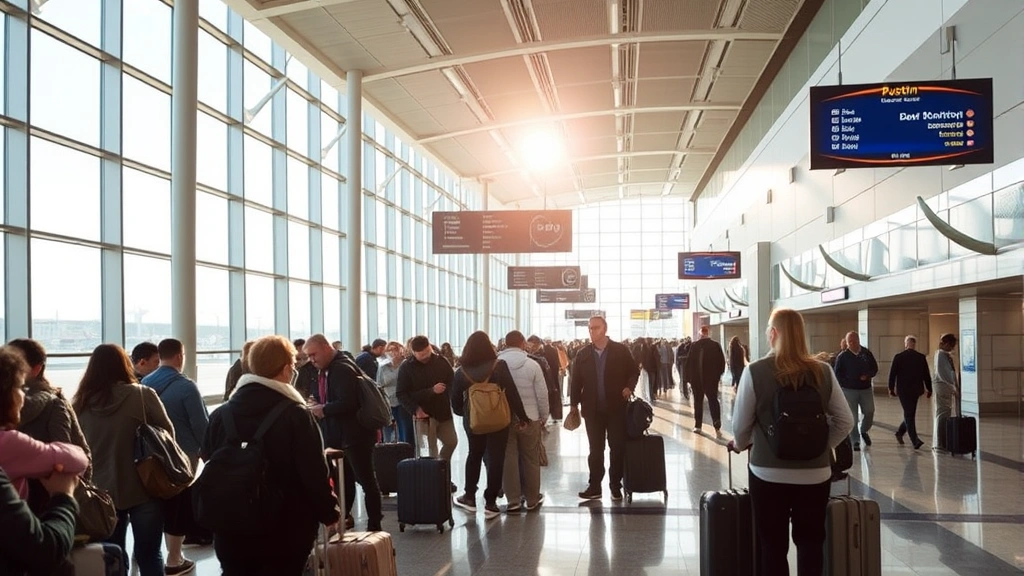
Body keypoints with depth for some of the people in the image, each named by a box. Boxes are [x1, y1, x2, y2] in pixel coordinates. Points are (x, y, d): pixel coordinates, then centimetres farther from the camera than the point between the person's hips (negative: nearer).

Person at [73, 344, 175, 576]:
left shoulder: (80, 404, -4)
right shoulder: (142, 395, -12)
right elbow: (168, 434, -5)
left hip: (100, 492, 3)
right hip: (143, 489, -2)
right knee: (149, 554, 9)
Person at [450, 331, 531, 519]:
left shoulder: (461, 372, -5)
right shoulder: (499, 366, -12)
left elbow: (456, 401, 1)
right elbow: (512, 393, -12)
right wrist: (522, 416, -4)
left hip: (473, 420, 2)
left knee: (474, 455, 22)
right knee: (495, 459, 7)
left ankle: (470, 497, 27)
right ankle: (490, 503, 8)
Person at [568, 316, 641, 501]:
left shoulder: (621, 350, -2)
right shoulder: (582, 355, 3)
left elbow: (634, 371, 5)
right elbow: (575, 381, 5)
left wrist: (629, 387, -12)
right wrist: (574, 404, 1)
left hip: (616, 407, -1)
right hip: (593, 409, 1)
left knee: (618, 448, 4)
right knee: (595, 449, 7)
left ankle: (615, 486, 16)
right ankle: (594, 487, 12)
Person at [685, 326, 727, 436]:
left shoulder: (694, 345, -7)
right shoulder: (716, 345, -5)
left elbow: (689, 363, -6)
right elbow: (722, 362, -3)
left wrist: (689, 378, 2)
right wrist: (718, 375, 11)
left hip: (696, 378, 0)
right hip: (712, 378, 1)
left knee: (698, 402, 11)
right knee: (713, 401, 4)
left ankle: (698, 426, 13)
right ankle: (717, 427, -9)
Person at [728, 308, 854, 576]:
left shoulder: (755, 371, -11)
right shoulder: (823, 372, -2)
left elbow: (741, 425, -7)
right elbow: (845, 422, 1)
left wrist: (739, 445, 14)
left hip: (769, 473, -2)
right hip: (815, 473, 2)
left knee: (772, 544, 10)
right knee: (811, 541, 16)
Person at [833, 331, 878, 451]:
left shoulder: (867, 353, 3)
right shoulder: (842, 356, -3)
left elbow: (875, 368, 9)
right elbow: (838, 373, 0)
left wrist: (868, 376, -10)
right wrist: (845, 384, -12)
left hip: (866, 389, 2)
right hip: (849, 390, -2)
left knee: (869, 412, -1)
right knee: (852, 417, -1)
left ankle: (864, 431, 28)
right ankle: (855, 441, 8)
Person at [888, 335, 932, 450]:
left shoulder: (898, 357, -4)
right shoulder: (921, 357, -1)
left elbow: (892, 374, -1)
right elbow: (926, 375, 3)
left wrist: (891, 388, 9)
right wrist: (929, 389, 11)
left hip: (903, 390, -1)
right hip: (916, 390, 1)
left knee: (908, 414, 0)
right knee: (910, 414, 17)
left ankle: (915, 440, -8)